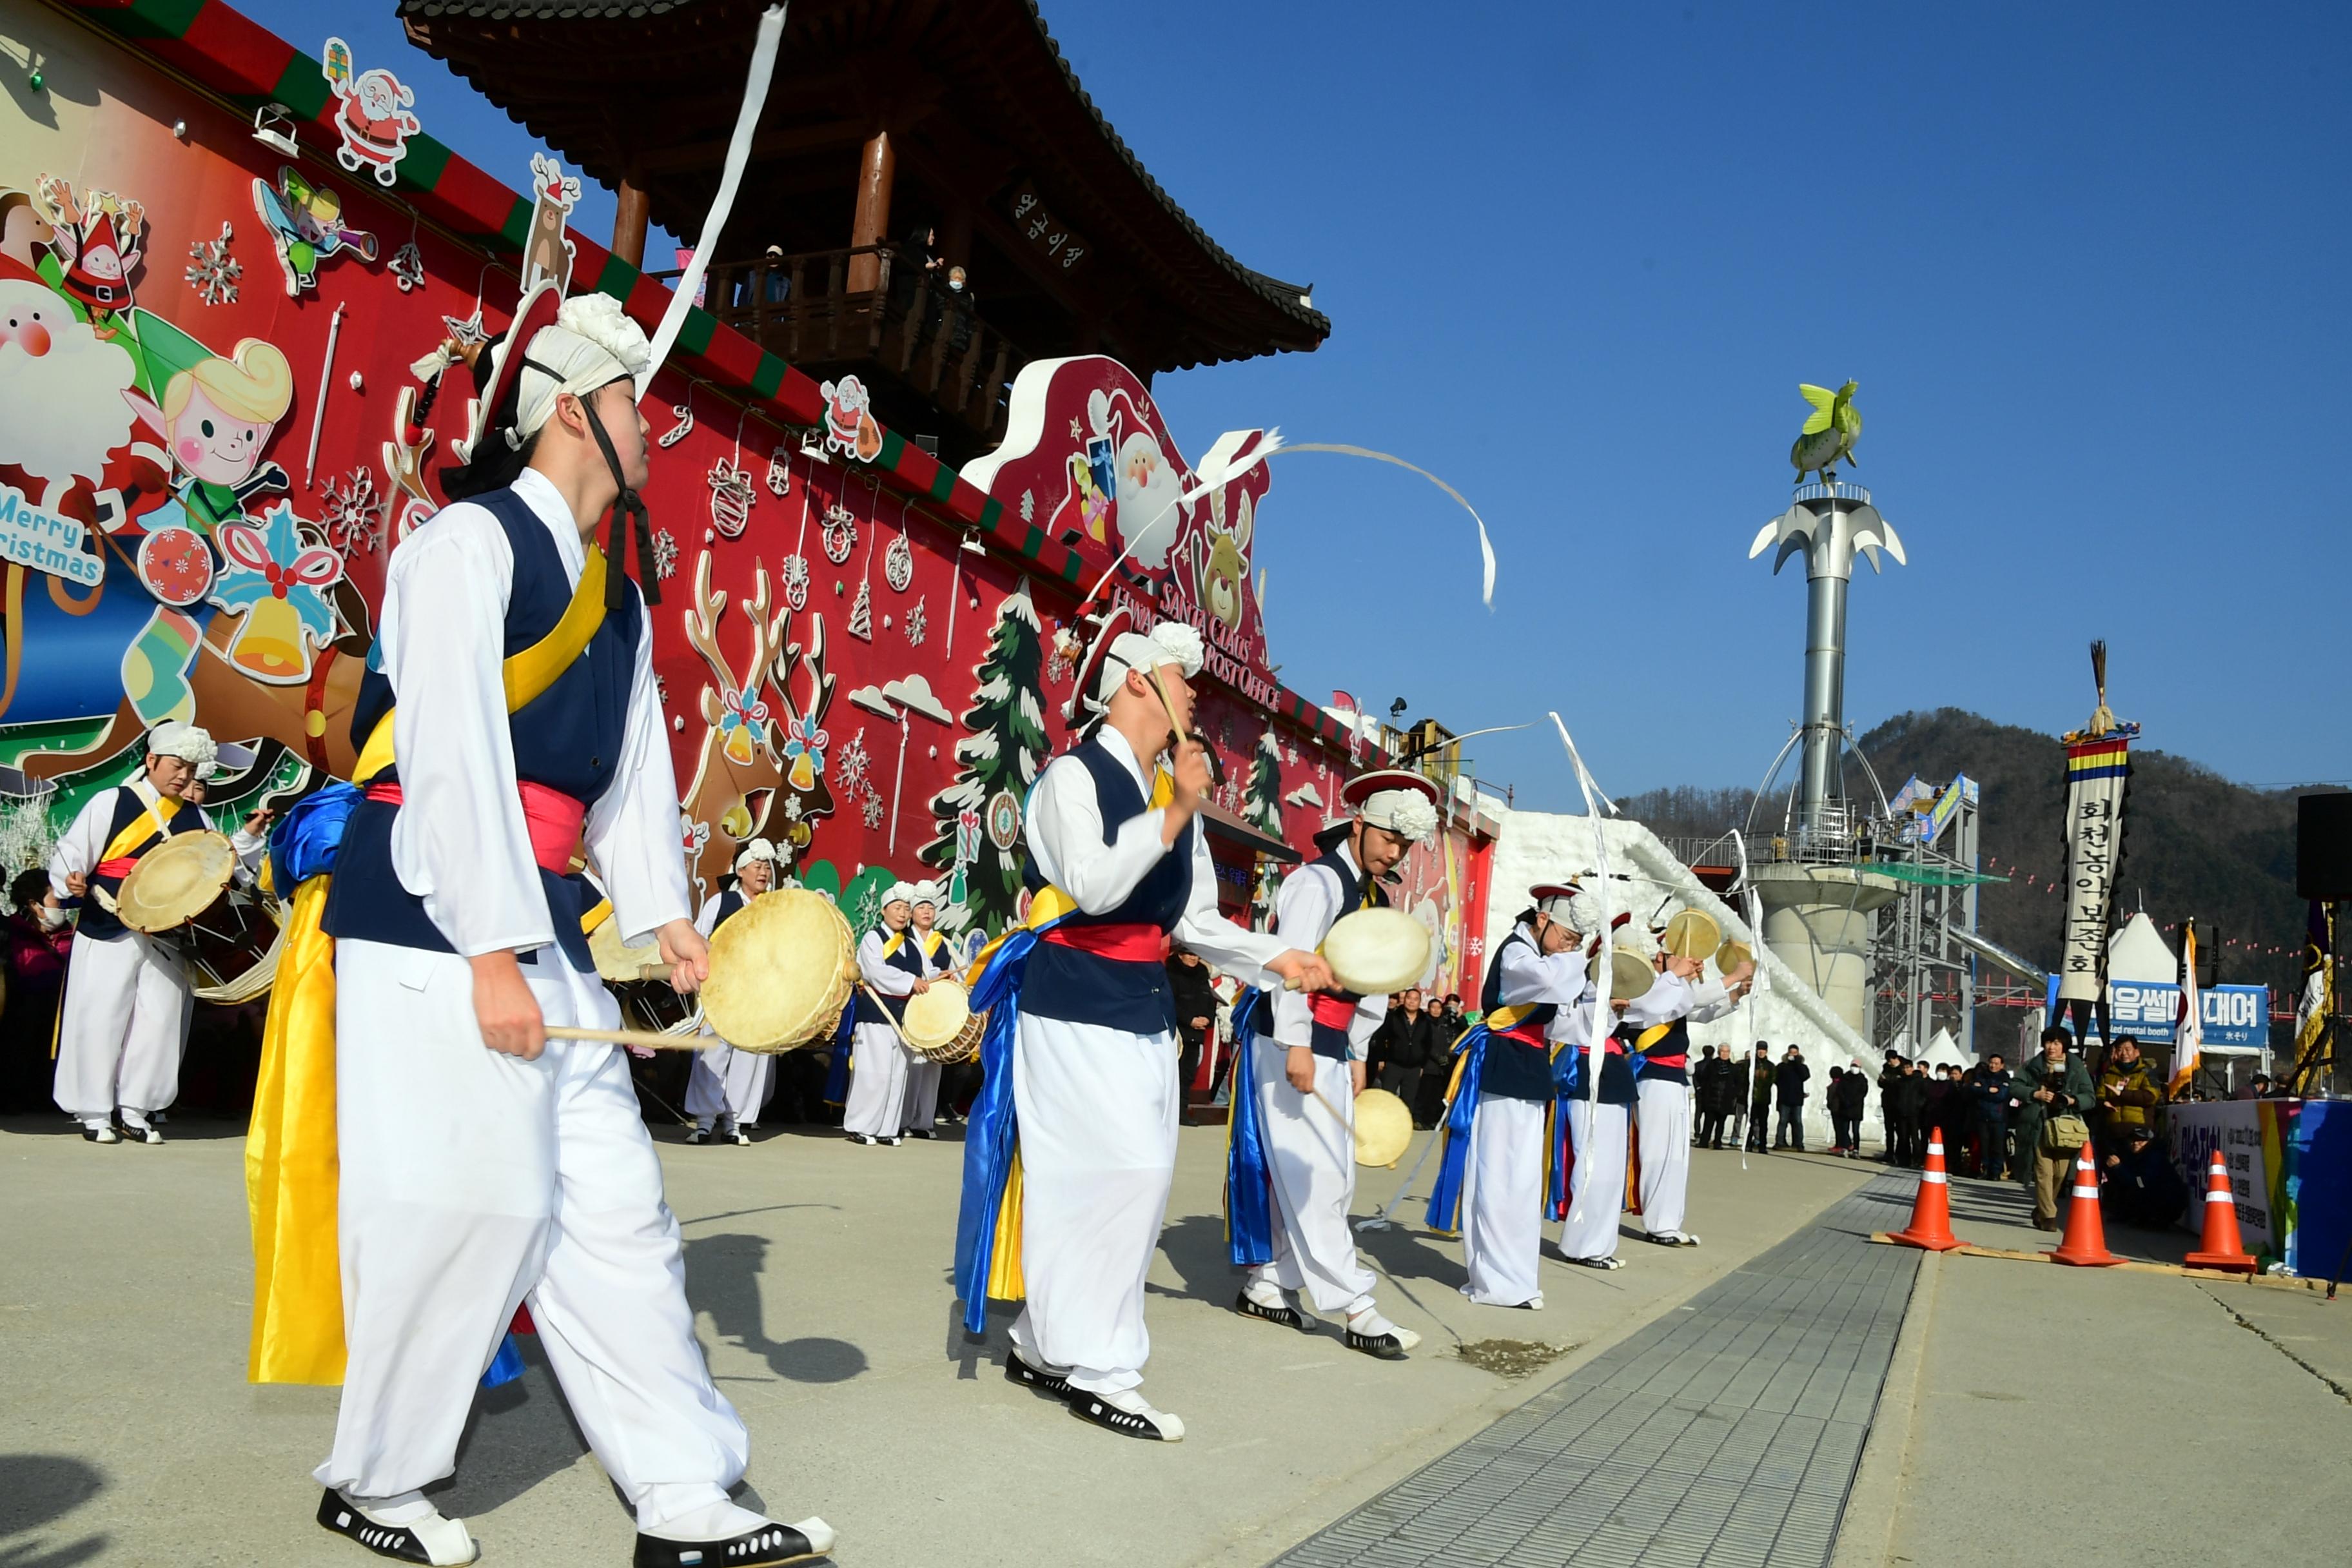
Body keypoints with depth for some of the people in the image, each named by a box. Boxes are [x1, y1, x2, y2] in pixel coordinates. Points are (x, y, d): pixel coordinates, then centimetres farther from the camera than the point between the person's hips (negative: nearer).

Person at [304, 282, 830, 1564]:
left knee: (611, 1203, 5)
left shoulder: (619, 596, 16)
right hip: (430, 923, -8)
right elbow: (453, 758, -17)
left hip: (537, 928, 8)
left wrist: (663, 915, 4)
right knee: (462, 1203, -4)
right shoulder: (469, 543, -9)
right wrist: (490, 957, -20)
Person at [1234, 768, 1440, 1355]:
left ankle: (1265, 1284, 22)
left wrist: (1357, 1054, 13)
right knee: (1314, 1179, -6)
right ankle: (1357, 1311, -5)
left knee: (1330, 1179, 12)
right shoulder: (1319, 881, -12)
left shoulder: (1376, 900, 16)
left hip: (1331, 1051, 10)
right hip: (1293, 1047, -10)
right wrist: (1296, 1045, -26)